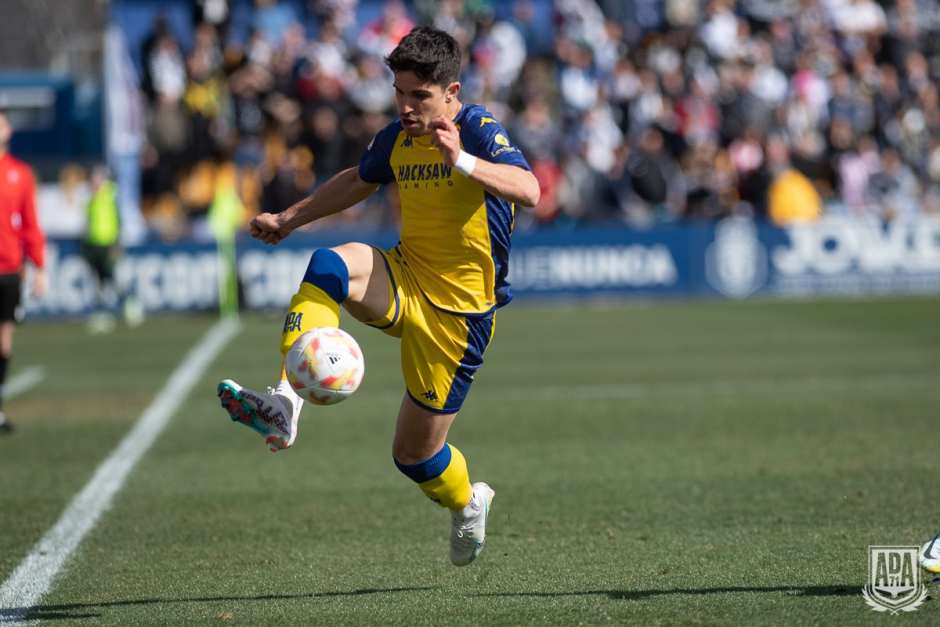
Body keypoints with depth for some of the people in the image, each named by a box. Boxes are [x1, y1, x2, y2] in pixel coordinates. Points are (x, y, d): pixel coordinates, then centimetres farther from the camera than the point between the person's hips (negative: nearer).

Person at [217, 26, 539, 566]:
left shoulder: (479, 130, -15)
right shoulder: (397, 138, 5)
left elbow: (528, 190, -34)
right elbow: (359, 181, 28)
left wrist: (462, 162, -47)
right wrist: (289, 219, 26)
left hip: (457, 310, -5)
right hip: (405, 282, 5)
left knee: (415, 453, 1)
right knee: (330, 265, -29)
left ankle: (468, 504, 38)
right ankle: (284, 405, -38)